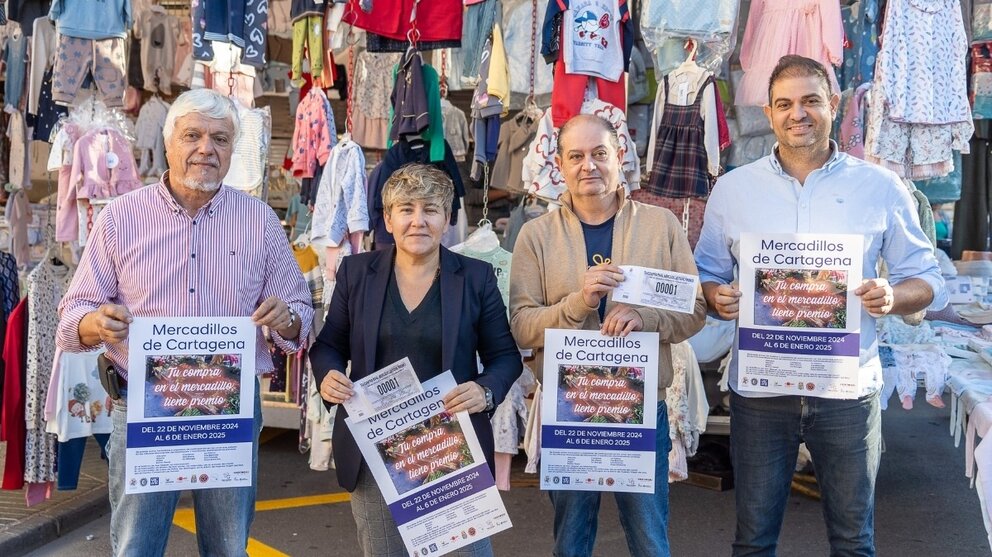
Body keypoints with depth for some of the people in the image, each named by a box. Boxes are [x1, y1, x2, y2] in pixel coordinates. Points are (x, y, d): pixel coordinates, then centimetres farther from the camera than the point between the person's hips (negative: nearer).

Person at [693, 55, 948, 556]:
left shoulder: (880, 188, 2)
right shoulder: (732, 188, 4)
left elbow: (928, 280, 5)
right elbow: (707, 272, 10)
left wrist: (893, 296, -16)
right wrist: (715, 296, -12)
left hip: (849, 392, 0)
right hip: (758, 392, 1)